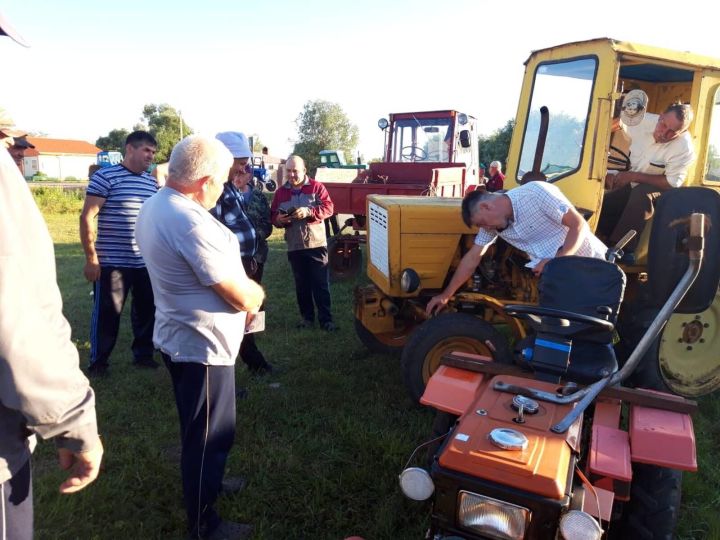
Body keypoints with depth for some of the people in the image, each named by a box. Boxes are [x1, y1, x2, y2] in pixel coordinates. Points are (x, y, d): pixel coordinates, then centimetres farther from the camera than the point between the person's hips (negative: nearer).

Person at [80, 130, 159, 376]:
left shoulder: (151, 182, 11)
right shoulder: (105, 176, -6)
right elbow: (87, 217, -10)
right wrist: (91, 258, -14)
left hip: (147, 262, 6)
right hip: (112, 262, -5)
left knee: (146, 310, 13)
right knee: (107, 313, 5)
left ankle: (143, 354, 30)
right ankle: (98, 361, 22)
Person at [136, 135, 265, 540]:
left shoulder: (154, 207, 3)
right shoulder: (191, 222, -29)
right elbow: (241, 297, -25)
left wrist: (245, 291, 4)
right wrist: (258, 293, -1)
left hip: (178, 337, 10)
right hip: (203, 345, -10)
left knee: (198, 427, 27)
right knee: (210, 433, 8)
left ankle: (205, 481, 49)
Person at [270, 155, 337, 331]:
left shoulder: (317, 187, -1)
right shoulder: (281, 192, 8)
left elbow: (329, 208, -9)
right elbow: (273, 215, 10)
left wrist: (309, 211, -23)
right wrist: (279, 219, -13)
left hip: (316, 244, -3)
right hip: (294, 246, 3)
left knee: (321, 283, -1)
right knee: (302, 284, 12)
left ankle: (326, 319, 6)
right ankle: (307, 317, 24)